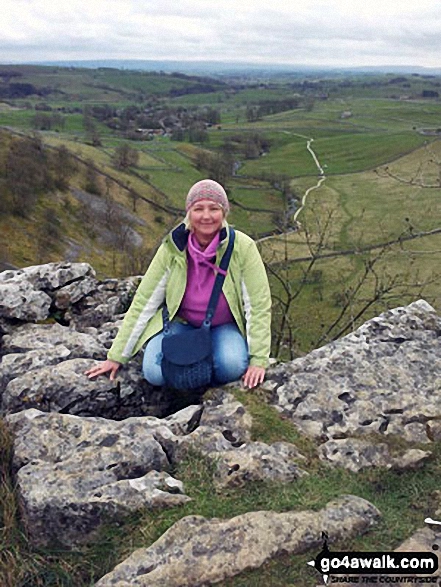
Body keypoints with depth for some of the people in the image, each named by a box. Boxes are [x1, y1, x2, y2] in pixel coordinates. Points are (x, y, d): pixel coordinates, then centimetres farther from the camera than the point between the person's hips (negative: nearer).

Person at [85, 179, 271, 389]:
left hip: (225, 327, 0)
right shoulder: (172, 249, -15)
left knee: (232, 366, -31)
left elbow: (259, 305, -13)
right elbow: (143, 302, -10)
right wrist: (116, 356, -9)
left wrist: (258, 360, -19)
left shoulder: (242, 247, -18)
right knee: (155, 372, -25)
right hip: (181, 323, 1)